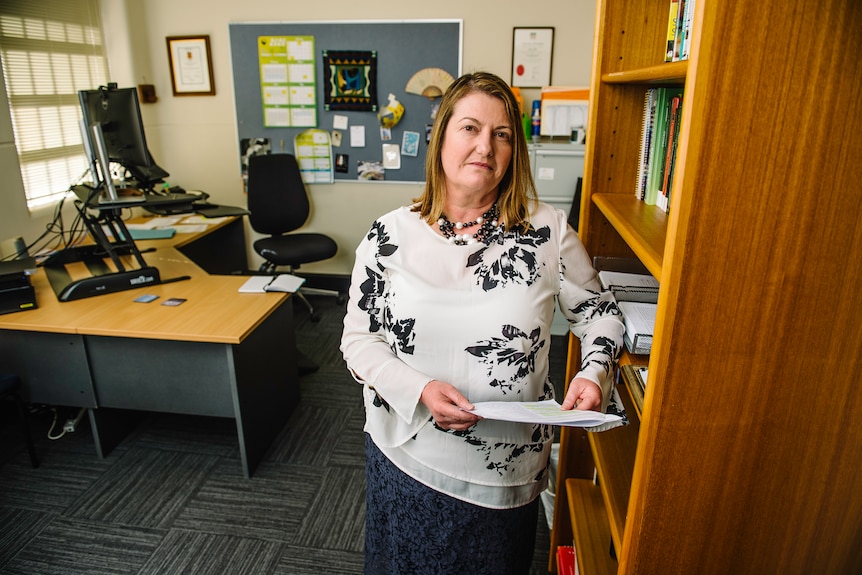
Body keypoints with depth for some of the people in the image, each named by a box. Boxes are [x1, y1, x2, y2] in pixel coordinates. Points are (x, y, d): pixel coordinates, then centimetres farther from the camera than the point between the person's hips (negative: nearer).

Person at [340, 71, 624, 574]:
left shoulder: (549, 230, -10)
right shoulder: (391, 234, -9)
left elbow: (599, 310, 4)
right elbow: (358, 338, -4)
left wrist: (595, 371, -15)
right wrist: (418, 389, -20)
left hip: (507, 470, 0)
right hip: (406, 456, 1)